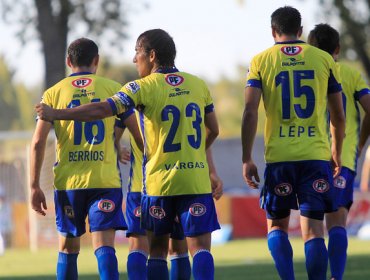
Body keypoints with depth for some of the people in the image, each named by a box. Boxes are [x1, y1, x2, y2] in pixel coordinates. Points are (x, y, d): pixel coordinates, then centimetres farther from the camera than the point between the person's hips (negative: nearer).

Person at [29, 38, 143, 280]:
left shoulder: (54, 93, 5)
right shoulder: (112, 88, 4)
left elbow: (38, 142, -2)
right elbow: (138, 134, 2)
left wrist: (35, 186, 2)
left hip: (67, 181, 1)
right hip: (106, 180, -1)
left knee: (68, 248, 14)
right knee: (104, 246, -7)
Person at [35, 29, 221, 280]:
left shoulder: (144, 87, -5)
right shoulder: (198, 85, 8)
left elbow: (103, 110, -14)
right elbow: (213, 130, 16)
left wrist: (56, 114, -6)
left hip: (159, 181, -2)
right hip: (197, 180, 2)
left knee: (157, 247, 10)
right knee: (200, 245, -4)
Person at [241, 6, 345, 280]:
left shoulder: (261, 61, 3)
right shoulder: (324, 59, 7)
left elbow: (250, 112, -6)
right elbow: (339, 116, 9)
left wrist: (247, 160, -2)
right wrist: (337, 154, 22)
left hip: (278, 157, 0)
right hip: (316, 154, 0)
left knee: (276, 225, 13)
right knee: (313, 228, 0)